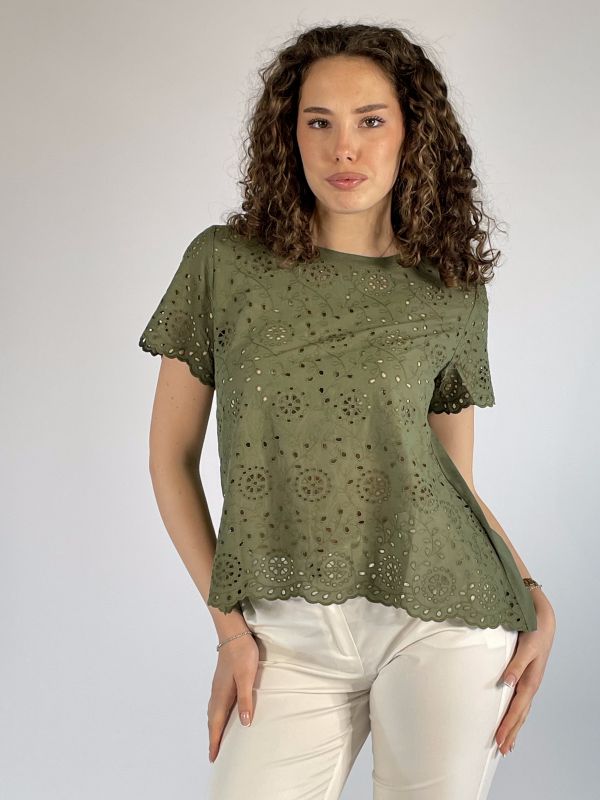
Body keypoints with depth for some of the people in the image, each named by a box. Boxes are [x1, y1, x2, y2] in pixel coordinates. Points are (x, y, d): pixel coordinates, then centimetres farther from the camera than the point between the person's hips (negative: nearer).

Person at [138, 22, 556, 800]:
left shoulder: (453, 295, 5)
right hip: (290, 639, 0)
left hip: (443, 615, 1)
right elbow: (172, 454, 4)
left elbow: (458, 478, 11)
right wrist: (229, 623, 0)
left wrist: (534, 599, -3)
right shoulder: (223, 263, 1)